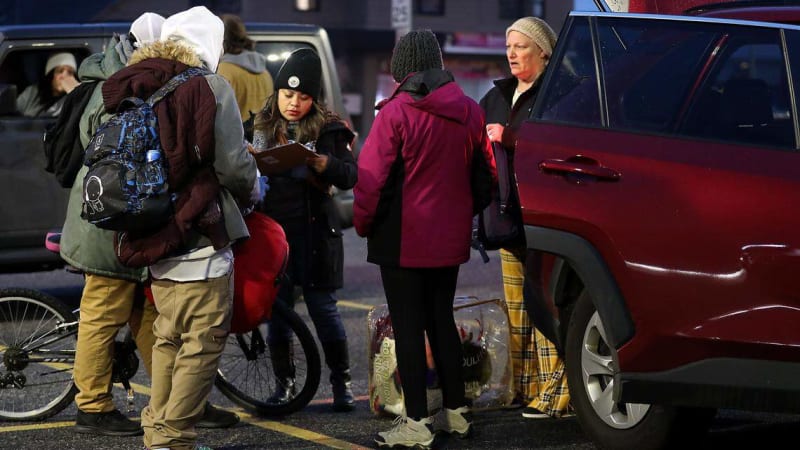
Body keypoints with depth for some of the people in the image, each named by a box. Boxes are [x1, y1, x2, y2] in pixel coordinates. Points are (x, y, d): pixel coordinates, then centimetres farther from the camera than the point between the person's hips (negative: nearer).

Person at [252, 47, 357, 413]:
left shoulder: (327, 129, 0)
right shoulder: (262, 128, 9)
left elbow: (350, 176, -7)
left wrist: (323, 163, -25)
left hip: (314, 231, -3)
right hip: (273, 228, 3)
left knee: (322, 306, 1)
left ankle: (341, 381, 12)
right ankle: (284, 382, 15)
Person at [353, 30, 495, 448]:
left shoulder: (395, 112, -15)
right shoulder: (469, 112, 3)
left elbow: (371, 177, -16)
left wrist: (363, 223, -2)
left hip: (403, 240, -6)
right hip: (450, 238, 6)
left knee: (408, 327, -1)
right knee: (441, 320, 17)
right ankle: (455, 412, 23)